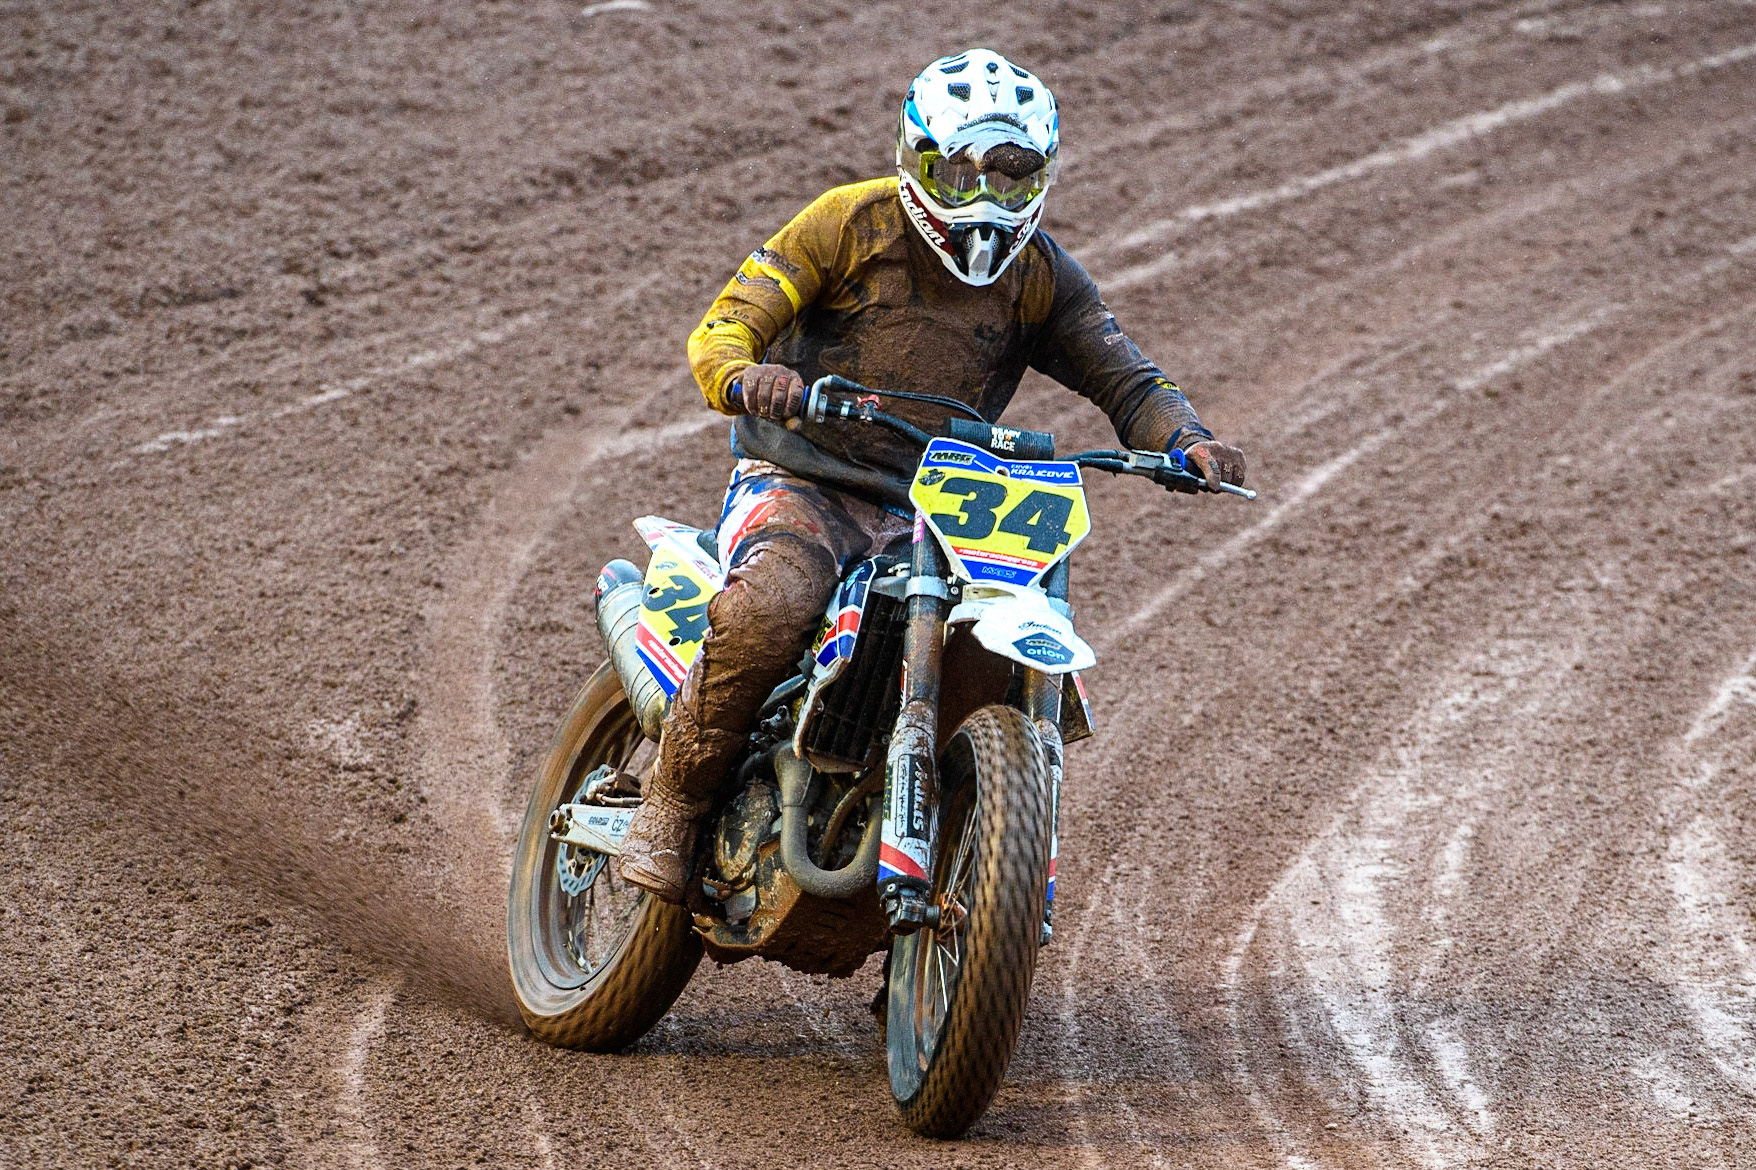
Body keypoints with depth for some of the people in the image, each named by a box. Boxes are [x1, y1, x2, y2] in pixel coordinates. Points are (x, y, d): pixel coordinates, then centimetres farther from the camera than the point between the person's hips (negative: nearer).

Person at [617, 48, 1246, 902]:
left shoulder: (1040, 276, 6)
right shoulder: (853, 223, -5)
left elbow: (1125, 379, 4)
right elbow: (721, 331, -10)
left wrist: (1191, 446, -18)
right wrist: (747, 379, -35)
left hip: (932, 510, 4)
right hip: (800, 480, -4)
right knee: (773, 604, -35)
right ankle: (672, 800, -16)